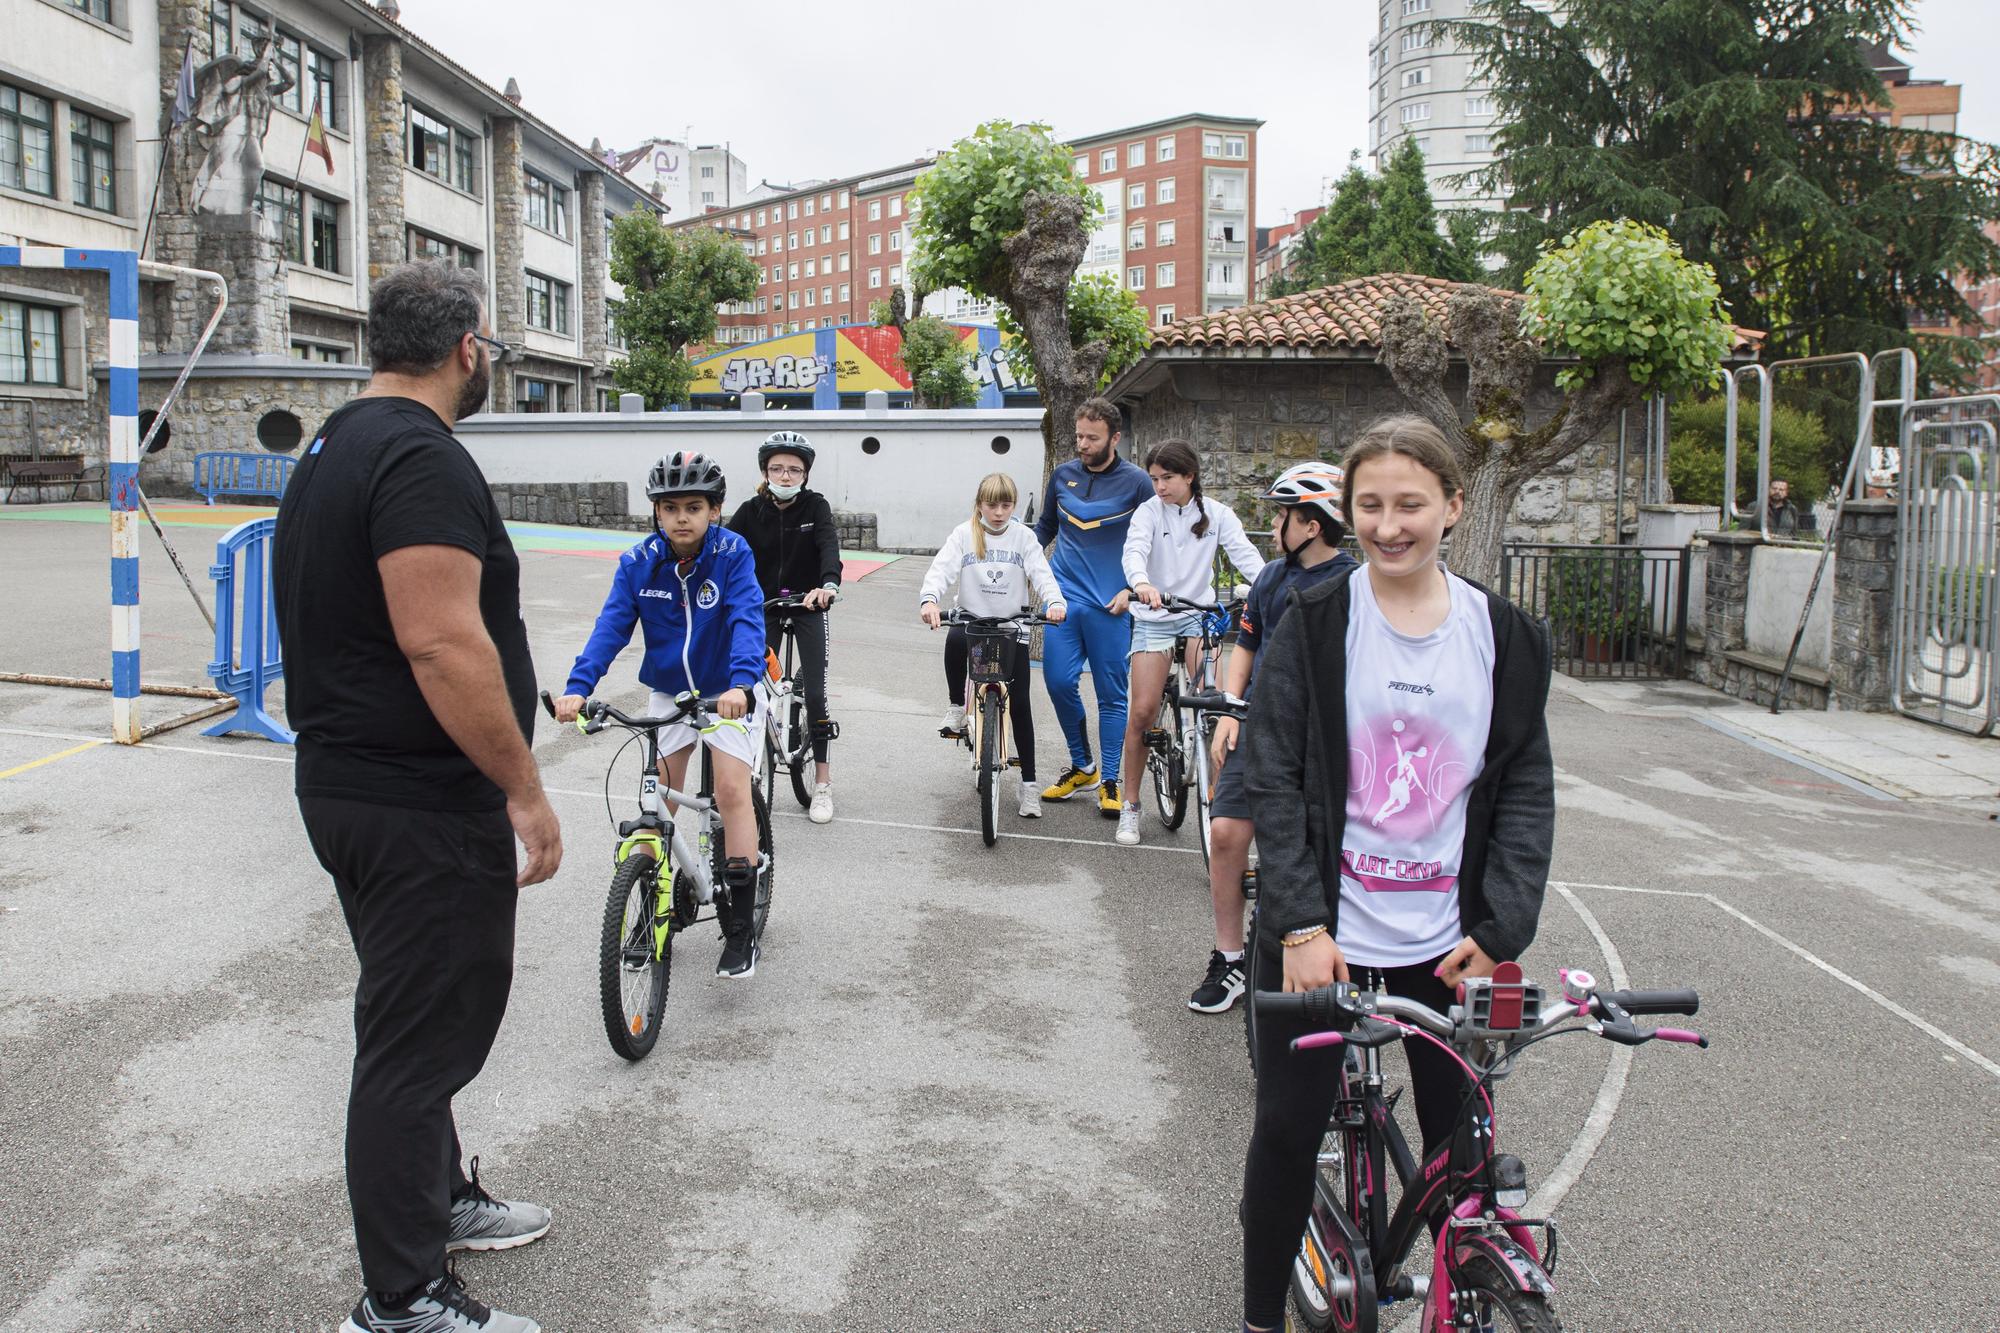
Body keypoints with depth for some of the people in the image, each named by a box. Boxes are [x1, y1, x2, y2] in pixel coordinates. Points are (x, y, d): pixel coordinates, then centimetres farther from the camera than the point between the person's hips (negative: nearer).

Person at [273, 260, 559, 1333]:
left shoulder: (337, 447, 15)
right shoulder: (422, 458, -19)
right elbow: (442, 642, -28)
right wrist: (525, 789, -22)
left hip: (349, 784, 11)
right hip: (420, 806, -11)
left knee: (415, 1016, 23)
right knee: (421, 1036, -1)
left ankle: (441, 1199, 41)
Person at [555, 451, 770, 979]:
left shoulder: (732, 554, -18)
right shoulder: (638, 563, -11)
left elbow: (747, 620, -29)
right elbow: (611, 627, -17)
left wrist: (741, 683, -46)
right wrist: (577, 687, -32)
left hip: (728, 693, -3)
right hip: (667, 693, 3)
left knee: (732, 790, -14)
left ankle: (741, 928, -6)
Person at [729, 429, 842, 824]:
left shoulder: (815, 506, -12)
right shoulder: (751, 511, -8)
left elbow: (829, 545, -29)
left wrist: (828, 584, -49)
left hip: (807, 603, -1)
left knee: (814, 692, -6)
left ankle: (822, 782, 5)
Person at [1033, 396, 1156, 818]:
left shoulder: (1136, 482, -2)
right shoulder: (1062, 475, 8)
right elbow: (1045, 527, 21)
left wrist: (1131, 589, -7)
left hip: (1109, 604, -3)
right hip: (1064, 595, 3)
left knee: (1111, 693, 1)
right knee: (1059, 681, -3)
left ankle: (1109, 781, 11)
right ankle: (1081, 767, 17)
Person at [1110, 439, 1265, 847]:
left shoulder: (1217, 515, 1)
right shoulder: (1149, 511, -4)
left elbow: (1244, 553, -11)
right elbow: (1135, 550, -21)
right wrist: (1141, 583, -44)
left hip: (1199, 613, 1)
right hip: (1154, 617, -1)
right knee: (1142, 712, -6)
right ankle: (1130, 805, 7)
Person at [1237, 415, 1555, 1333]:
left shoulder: (1503, 636, 1)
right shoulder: (1313, 626, -5)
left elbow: (1526, 789, 3)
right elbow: (1273, 783, -7)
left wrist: (1500, 931, -6)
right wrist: (1299, 926, -14)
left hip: (1448, 939, 2)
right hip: (1321, 932, -1)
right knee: (1288, 1129, 7)